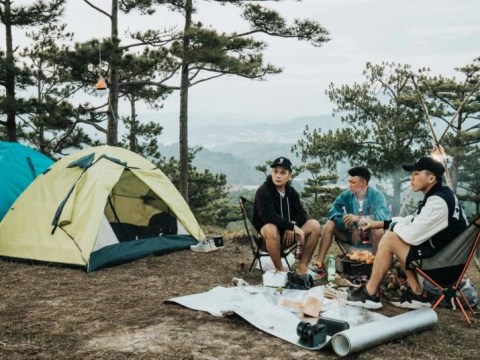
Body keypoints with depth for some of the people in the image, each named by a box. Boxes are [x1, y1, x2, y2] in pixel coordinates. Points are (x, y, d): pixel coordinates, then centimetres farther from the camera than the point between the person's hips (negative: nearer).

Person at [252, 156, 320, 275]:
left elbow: (301, 214, 1)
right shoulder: (263, 191, -16)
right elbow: (269, 216, -29)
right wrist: (292, 226, -30)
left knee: (314, 225, -12)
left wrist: (292, 227, -20)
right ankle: (280, 270, -22)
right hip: (265, 235, -6)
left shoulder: (292, 192, 5)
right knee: (271, 229, -40)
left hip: (287, 233, 6)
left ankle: (302, 267, -9)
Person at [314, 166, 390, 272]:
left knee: (378, 230, -34)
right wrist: (351, 227, -27)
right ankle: (319, 262, -19)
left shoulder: (376, 195, -15)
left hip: (370, 236, -4)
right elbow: (333, 213, -15)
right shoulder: (346, 195, -5)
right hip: (351, 234, 4)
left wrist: (359, 218, -38)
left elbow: (384, 215, -31)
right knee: (330, 224, -15)